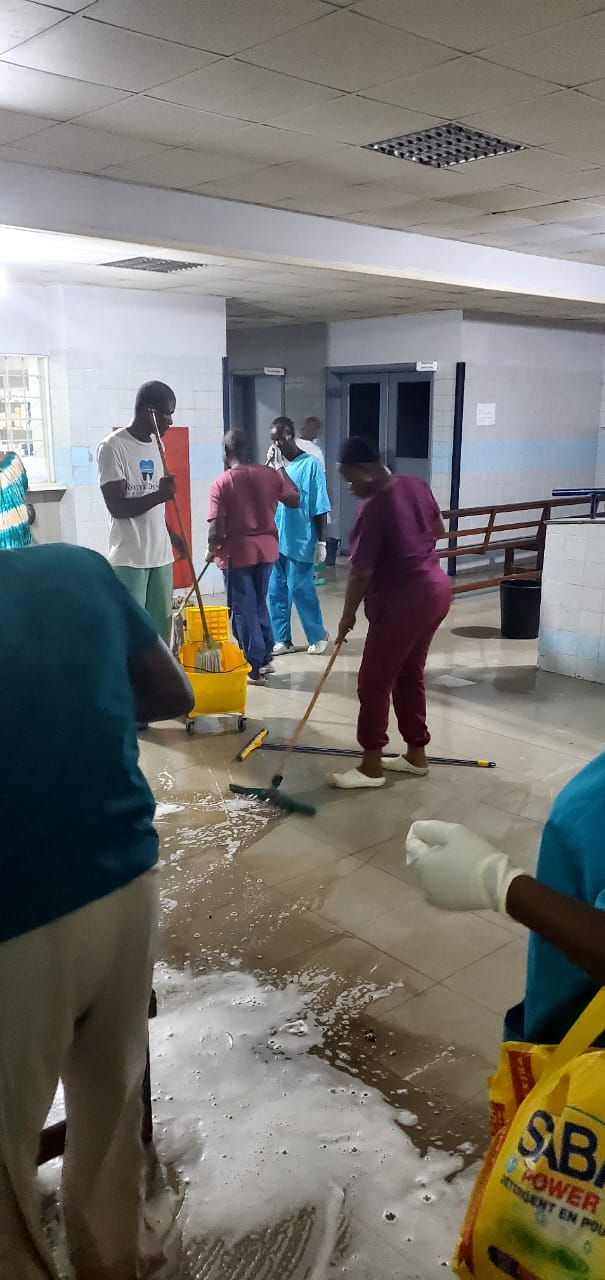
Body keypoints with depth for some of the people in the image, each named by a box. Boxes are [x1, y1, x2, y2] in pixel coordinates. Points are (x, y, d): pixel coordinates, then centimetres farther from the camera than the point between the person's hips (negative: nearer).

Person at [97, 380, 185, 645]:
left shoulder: (156, 445, 12)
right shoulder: (113, 447, -12)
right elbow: (117, 506, -17)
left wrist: (172, 536, 23)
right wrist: (159, 495, -30)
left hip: (160, 554, 7)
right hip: (129, 558, -7)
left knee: (161, 628, 11)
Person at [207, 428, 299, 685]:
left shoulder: (221, 483, -12)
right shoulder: (269, 474, 0)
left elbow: (217, 528, -15)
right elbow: (295, 500, 13)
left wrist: (212, 550, 4)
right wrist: (280, 468, 20)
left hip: (237, 552, -5)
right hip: (266, 549, 5)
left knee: (243, 609, 5)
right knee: (259, 603, 21)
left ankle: (254, 668, 8)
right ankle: (265, 658, 26)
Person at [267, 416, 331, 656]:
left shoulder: (310, 465, -8)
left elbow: (320, 508, -8)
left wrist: (321, 541, -10)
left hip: (300, 541, -5)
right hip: (275, 540, 6)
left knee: (300, 590, -1)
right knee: (276, 591, 8)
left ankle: (318, 635, 16)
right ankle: (281, 639, 19)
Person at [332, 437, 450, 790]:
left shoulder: (374, 508, -20)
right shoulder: (417, 485, 4)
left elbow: (361, 573, -17)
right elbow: (439, 529, 19)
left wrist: (348, 616, -5)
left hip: (402, 601, -9)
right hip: (435, 590, 9)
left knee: (375, 682, 2)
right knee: (410, 675, 19)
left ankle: (371, 767, 11)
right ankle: (416, 755, 28)